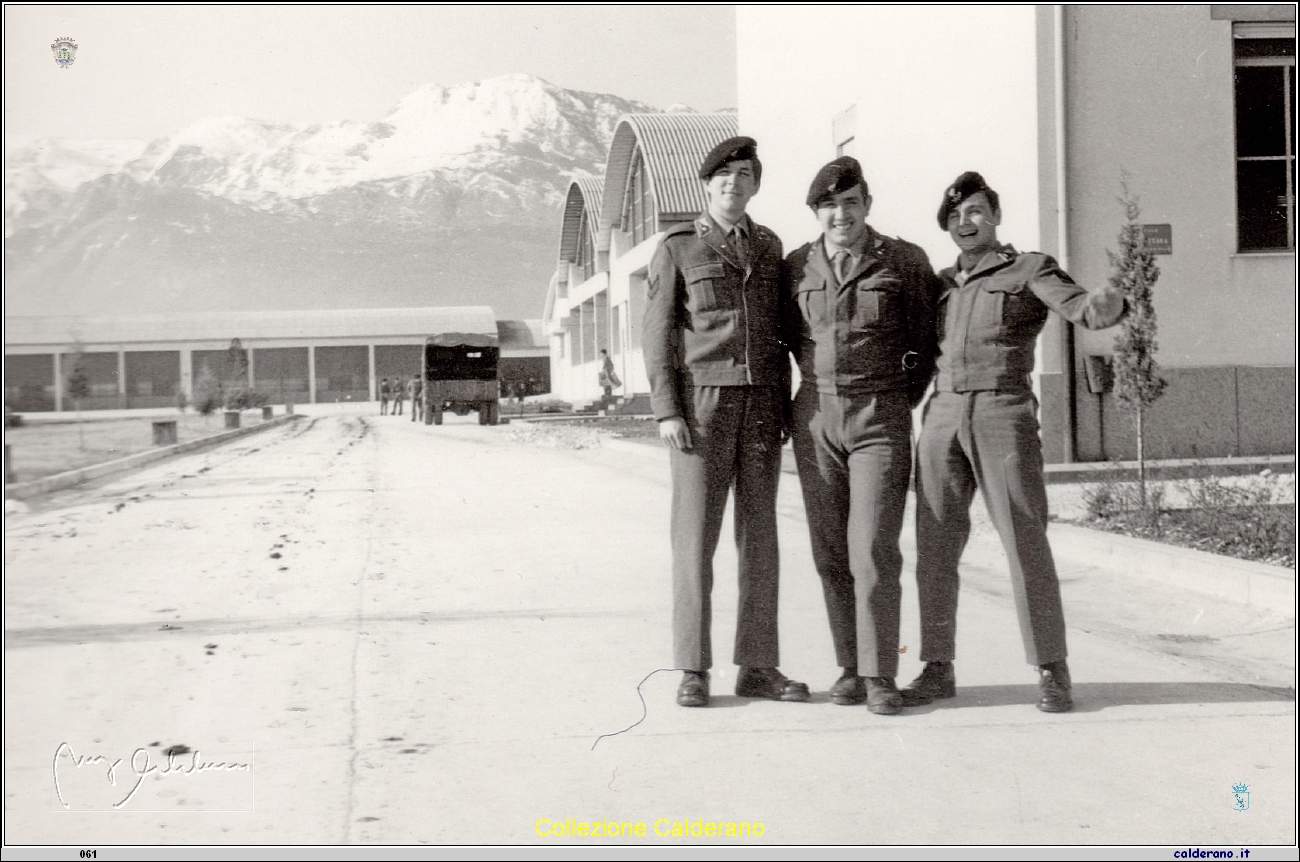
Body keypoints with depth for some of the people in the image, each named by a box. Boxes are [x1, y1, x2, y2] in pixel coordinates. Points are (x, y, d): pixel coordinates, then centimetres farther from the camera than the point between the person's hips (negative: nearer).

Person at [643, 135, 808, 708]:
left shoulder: (768, 247, 14)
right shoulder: (677, 248, 1)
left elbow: (778, 332, 16)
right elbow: (658, 334, -2)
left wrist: (786, 405, 9)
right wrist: (667, 412, -12)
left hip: (761, 405, 4)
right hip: (701, 402, -4)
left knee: (759, 534, 3)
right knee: (696, 535, -4)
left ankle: (757, 667, 9)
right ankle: (693, 670, 2)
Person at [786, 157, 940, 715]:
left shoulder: (906, 263, -1)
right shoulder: (796, 267, 7)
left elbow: (926, 340, 8)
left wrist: (899, 404, 10)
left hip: (881, 423, -3)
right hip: (815, 420, 3)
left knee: (873, 551, -10)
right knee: (831, 555, 4)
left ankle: (880, 676, -3)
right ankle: (849, 669, 13)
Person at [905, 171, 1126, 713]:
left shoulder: (1029, 270, 6)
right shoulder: (941, 284, 20)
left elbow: (1081, 308, -11)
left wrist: (1107, 303, -33)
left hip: (1004, 415, -4)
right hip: (942, 417, 5)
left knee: (1025, 542, -8)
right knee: (935, 546, 2)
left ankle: (1051, 672, -2)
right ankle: (937, 669, 9)